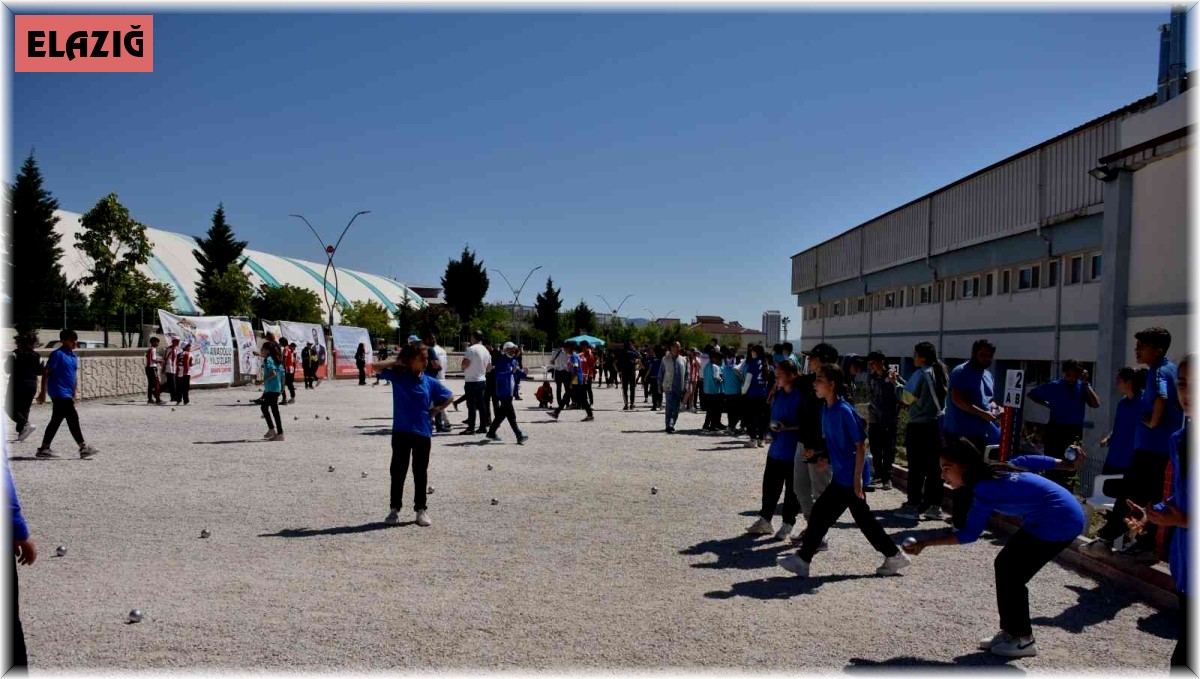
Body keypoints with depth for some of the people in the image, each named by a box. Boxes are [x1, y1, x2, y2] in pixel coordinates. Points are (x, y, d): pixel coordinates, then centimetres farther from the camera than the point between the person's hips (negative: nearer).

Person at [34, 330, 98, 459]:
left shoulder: (73, 355, 13)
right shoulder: (58, 354, -11)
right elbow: (46, 373, -11)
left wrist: (76, 391, 17)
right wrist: (43, 392, -11)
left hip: (67, 393, 9)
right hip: (59, 392, -9)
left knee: (56, 420, 12)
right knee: (73, 418, -10)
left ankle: (44, 449, 20)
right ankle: (83, 448, -9)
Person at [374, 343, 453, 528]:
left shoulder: (429, 382, 2)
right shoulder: (398, 376, -1)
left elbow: (449, 397, 13)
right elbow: (376, 367, -5)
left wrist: (435, 410, 4)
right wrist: (397, 362, -6)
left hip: (422, 432, 1)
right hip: (401, 432, -1)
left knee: (420, 473, 8)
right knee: (398, 471, 7)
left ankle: (421, 510, 18)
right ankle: (395, 509, 19)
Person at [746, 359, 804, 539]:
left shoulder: (801, 396, -13)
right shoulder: (778, 394, 7)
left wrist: (787, 427, -21)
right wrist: (773, 426, 1)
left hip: (794, 451, -6)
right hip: (776, 449, 6)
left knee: (792, 489, 7)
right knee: (769, 484, 10)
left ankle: (788, 525, 20)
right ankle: (765, 521, 22)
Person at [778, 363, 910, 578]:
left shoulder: (845, 411, -20)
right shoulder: (825, 408, 5)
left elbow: (861, 445, -19)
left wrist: (857, 478, -19)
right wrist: (825, 456, 8)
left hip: (849, 477, -9)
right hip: (841, 474, 9)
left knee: (821, 512, -4)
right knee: (863, 518, 16)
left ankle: (803, 560, 6)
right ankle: (894, 556, 27)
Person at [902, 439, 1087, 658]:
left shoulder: (985, 489, -23)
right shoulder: (993, 472, 2)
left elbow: (969, 534, -23)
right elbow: (1028, 461, 11)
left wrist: (925, 543, -25)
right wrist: (1068, 464, 23)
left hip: (1060, 521, -10)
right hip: (1060, 515, 10)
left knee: (1011, 574, -5)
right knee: (1005, 565, 10)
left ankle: (1023, 640, 8)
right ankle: (1010, 631, 18)